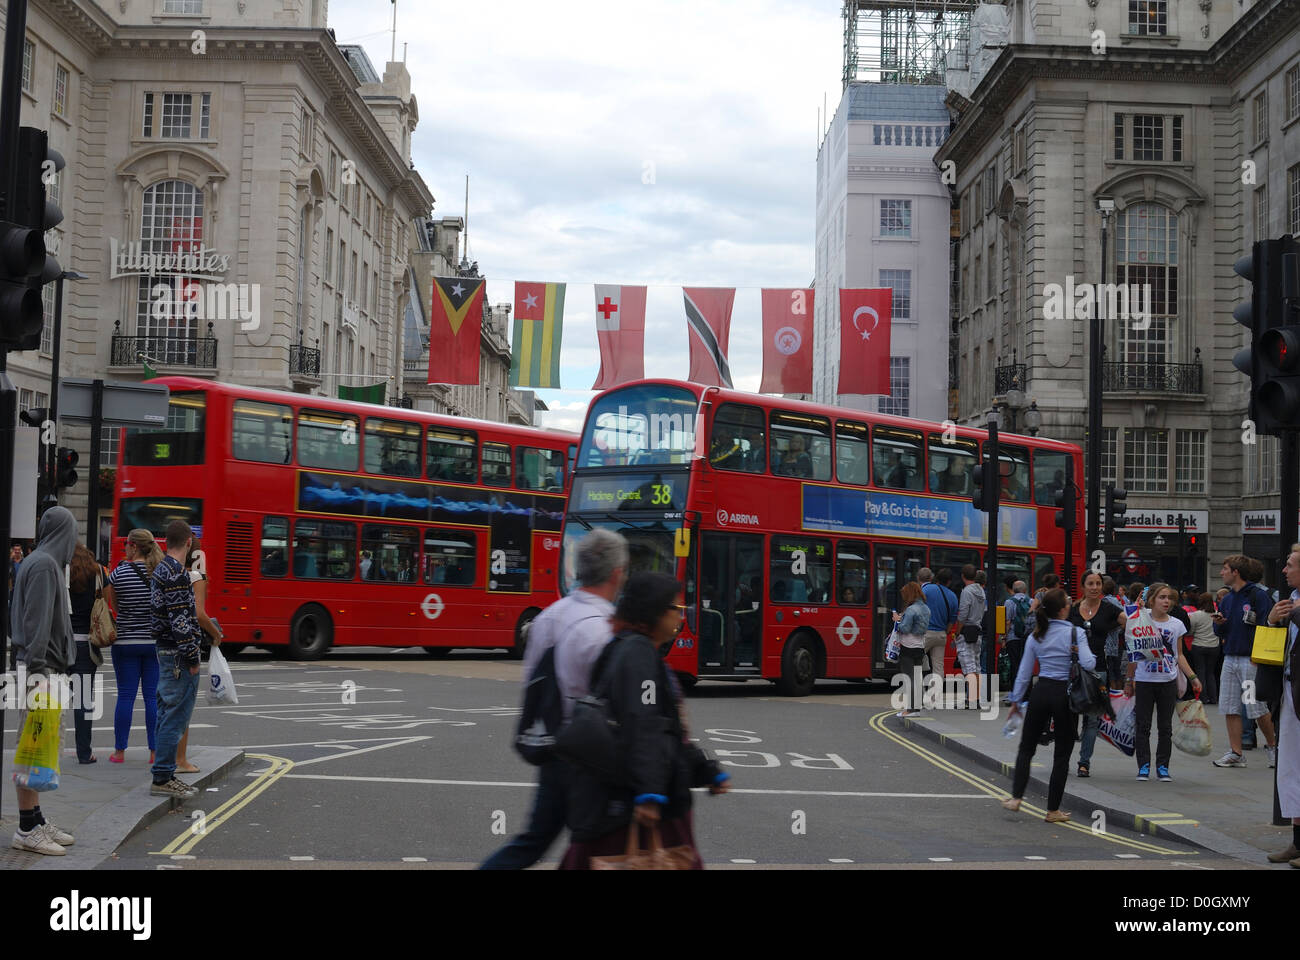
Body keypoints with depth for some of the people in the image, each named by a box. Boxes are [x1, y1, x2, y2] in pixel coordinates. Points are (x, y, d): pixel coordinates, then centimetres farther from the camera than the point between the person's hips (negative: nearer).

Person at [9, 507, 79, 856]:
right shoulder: (44, 565, -13)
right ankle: (27, 829, -3)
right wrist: (37, 670, -23)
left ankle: (36, 820, 20)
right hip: (41, 666, -10)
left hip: (43, 665, 10)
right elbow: (36, 621, -19)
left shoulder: (43, 562, 16)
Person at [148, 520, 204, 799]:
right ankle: (162, 778, -3)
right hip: (178, 654, -10)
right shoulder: (176, 574, -17)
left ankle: (165, 775, 20)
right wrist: (192, 658, -17)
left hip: (165, 651, 10)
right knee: (175, 716, -6)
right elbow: (180, 621, -21)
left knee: (167, 715, 14)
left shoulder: (160, 569, 15)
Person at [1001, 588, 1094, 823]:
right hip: (1065, 695, -3)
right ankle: (1053, 810, 8)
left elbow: (1024, 673, 7)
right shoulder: (1075, 633, -7)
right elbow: (1088, 663, -18)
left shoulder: (1035, 637, 5)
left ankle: (1016, 797, 4)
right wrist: (1091, 656, 4)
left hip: (1040, 693, 3)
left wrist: (1016, 701, 15)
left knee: (1026, 747, 15)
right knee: (1062, 754, 6)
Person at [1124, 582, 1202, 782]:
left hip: (1168, 681, 2)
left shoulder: (1176, 625, 5)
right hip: (1144, 681, -2)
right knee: (1143, 726, 1)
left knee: (1165, 727, 5)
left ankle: (1163, 767, 12)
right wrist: (1129, 680, 5)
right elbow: (1134, 655, 4)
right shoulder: (1140, 623, -1)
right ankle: (1144, 766, 7)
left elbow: (1179, 655, 12)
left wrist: (1192, 677, 4)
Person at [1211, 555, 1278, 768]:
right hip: (1229, 659, 7)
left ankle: (1274, 745, 18)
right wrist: (1219, 623, -2)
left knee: (1257, 709, -3)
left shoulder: (1259, 595, -7)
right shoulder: (1227, 599, 15)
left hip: (1251, 660, -7)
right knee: (1230, 708, 4)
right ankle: (1235, 754, 9)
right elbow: (1220, 633, 21)